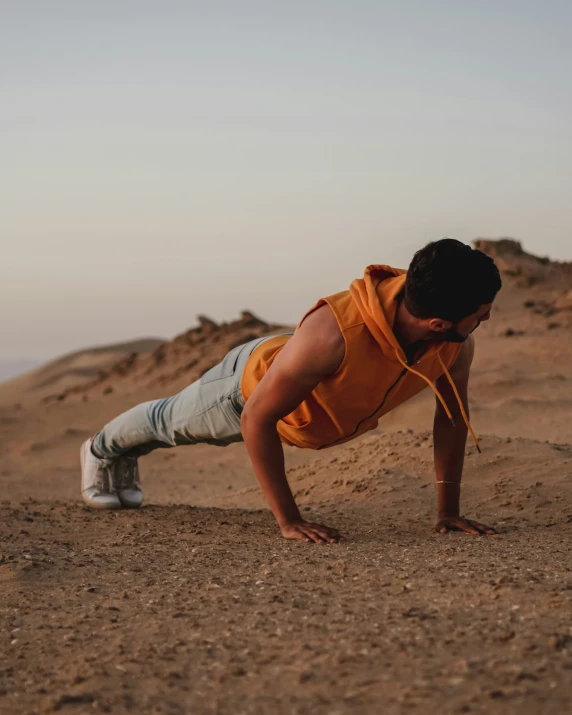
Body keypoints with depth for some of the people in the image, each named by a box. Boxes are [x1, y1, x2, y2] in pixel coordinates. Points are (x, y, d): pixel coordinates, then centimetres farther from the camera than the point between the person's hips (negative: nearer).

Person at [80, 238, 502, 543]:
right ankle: (102, 452, 60)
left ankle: (126, 459, 64)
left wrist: (448, 510, -14)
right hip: (255, 380, -5)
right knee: (170, 422, 28)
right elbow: (256, 417, -39)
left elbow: (453, 413, -12)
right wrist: (288, 520, -37)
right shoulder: (332, 334, -50)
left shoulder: (458, 343, -32)